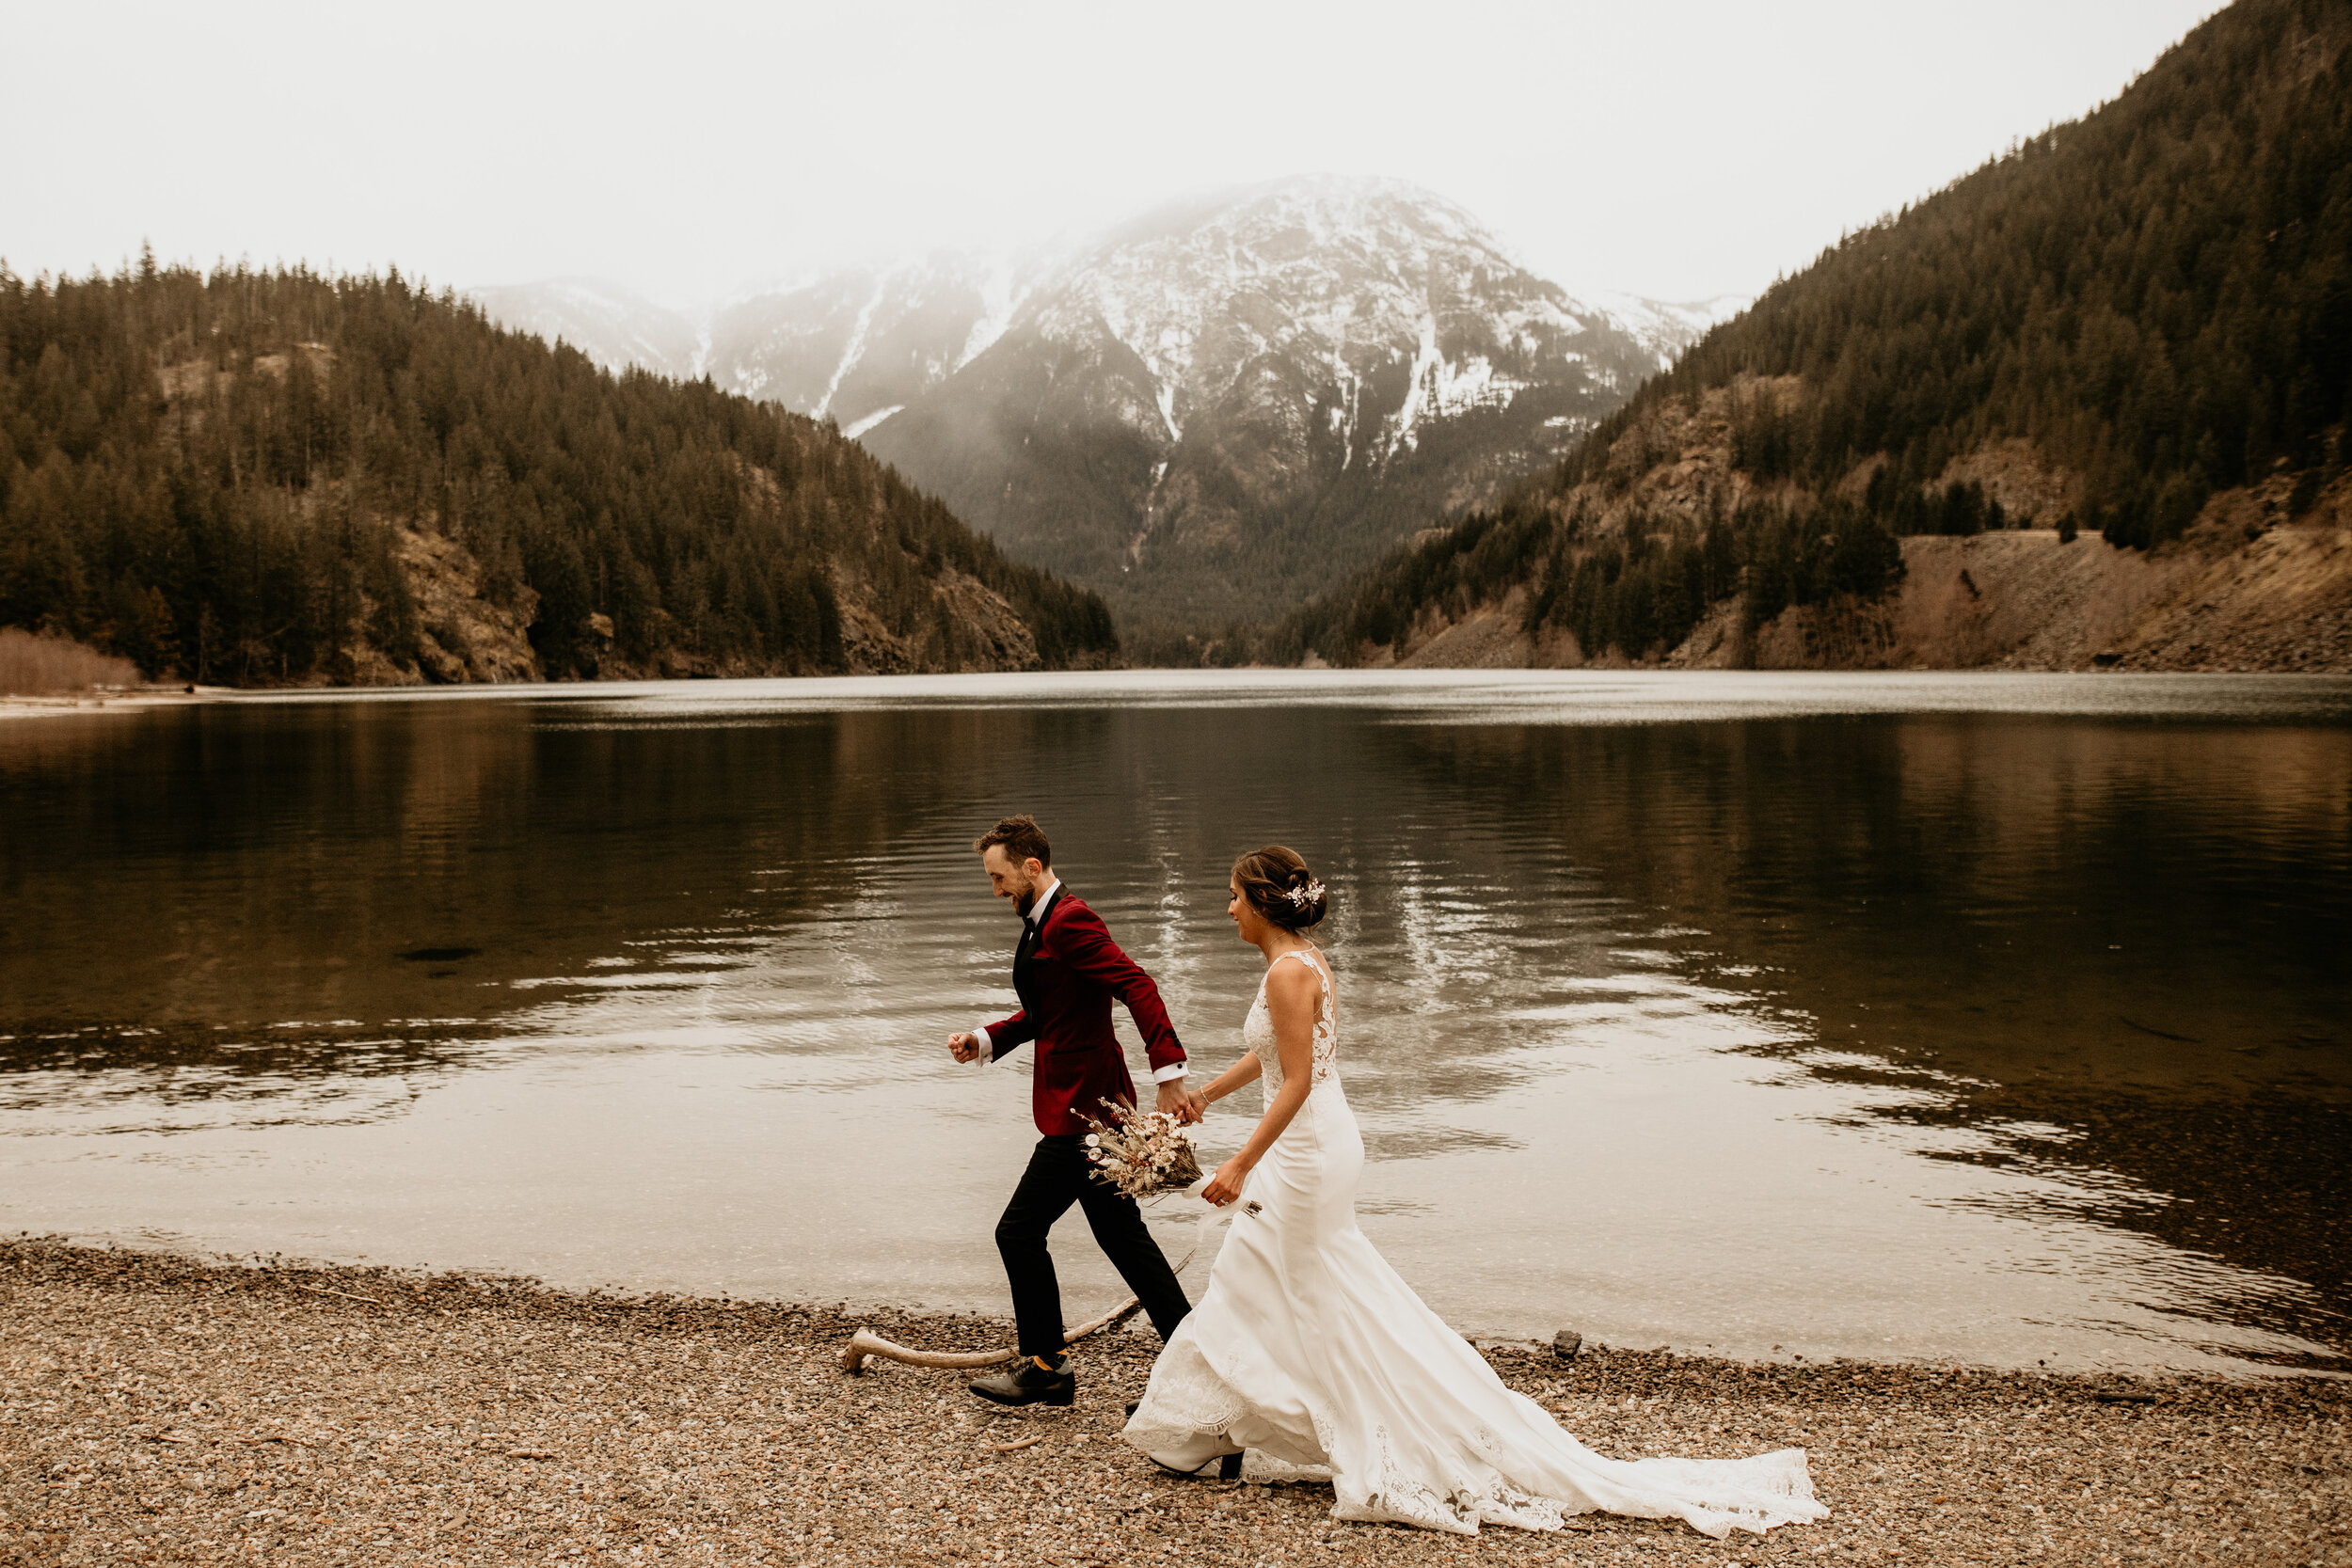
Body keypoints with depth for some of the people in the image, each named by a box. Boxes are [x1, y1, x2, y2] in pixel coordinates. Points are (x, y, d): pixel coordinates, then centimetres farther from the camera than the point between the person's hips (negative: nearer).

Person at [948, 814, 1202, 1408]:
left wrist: (1168, 1073, -33)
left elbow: (1137, 987, -26)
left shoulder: (1070, 920, -17)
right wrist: (985, 1040, 8)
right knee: (1122, 1236, 14)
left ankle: (1044, 1367, 14)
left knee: (1019, 1230, 0)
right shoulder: (1042, 923, 14)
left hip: (1081, 1111, -10)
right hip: (1089, 1105, 10)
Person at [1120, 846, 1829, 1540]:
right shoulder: (1306, 959, 10)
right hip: (1316, 1145, 10)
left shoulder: (1288, 972, -20)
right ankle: (1204, 1434, 28)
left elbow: (1296, 1083, -24)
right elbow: (1270, 1053, 24)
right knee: (1250, 1284, 17)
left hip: (1307, 1153, -10)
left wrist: (1241, 1166, -22)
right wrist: (1200, 1096, 34)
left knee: (1340, 1310, -1)